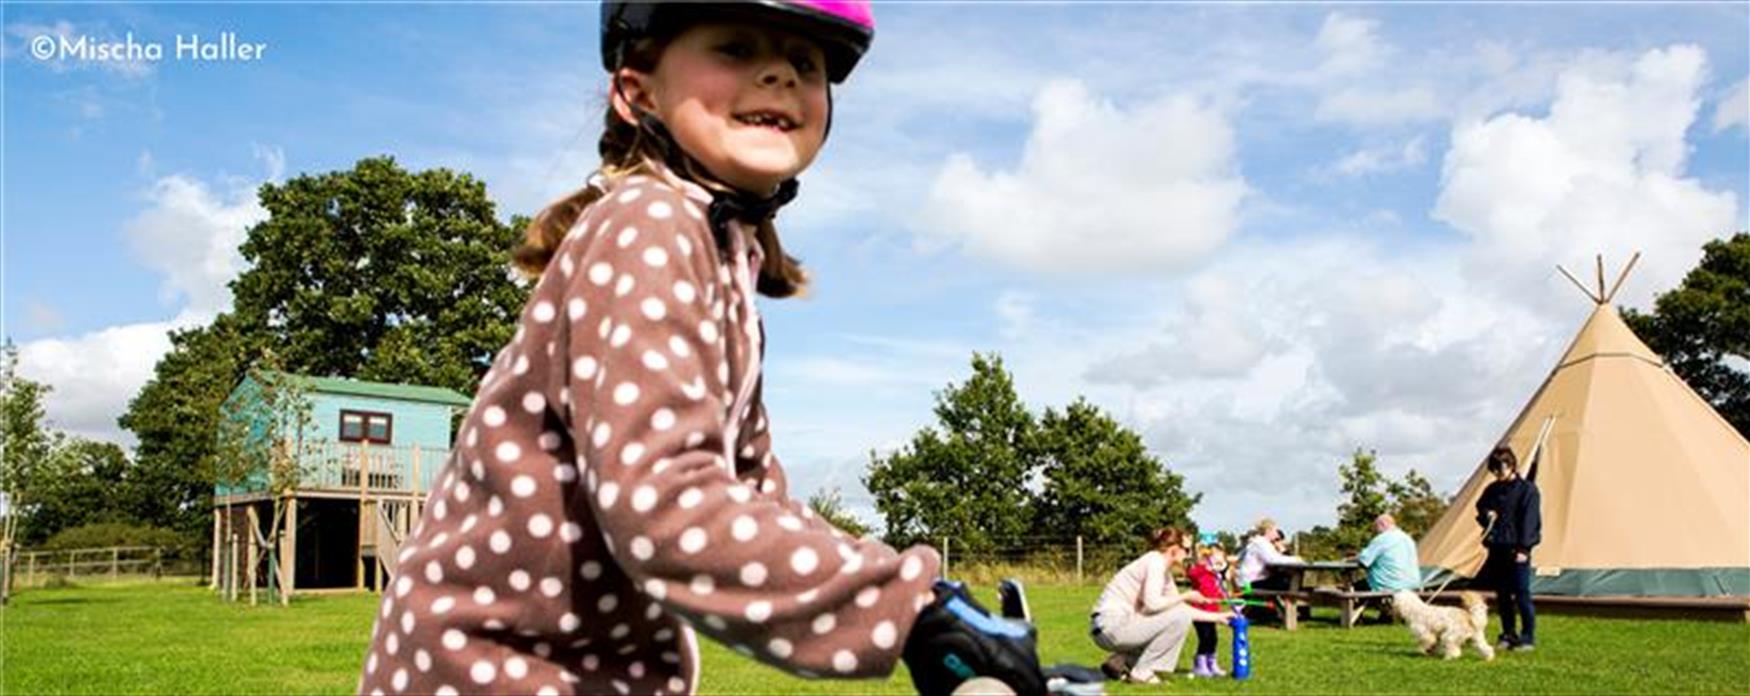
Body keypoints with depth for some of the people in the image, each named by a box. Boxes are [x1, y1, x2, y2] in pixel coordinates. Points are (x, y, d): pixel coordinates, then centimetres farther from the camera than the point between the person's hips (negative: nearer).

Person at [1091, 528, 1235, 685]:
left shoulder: (1165, 571, 18)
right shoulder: (1155, 560, -12)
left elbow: (1181, 609, 23)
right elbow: (1152, 603, -24)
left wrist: (1216, 617, 22)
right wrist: (1186, 597, -10)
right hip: (1111, 624, -10)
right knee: (1180, 616, -13)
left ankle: (1118, 663, 16)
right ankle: (1142, 672, -8)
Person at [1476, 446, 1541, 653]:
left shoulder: (1527, 489, -5)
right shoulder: (1492, 490, 13)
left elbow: (1529, 521, -9)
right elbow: (1480, 509, 23)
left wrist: (1523, 548, -14)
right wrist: (1486, 515, -1)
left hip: (1516, 550, -6)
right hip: (1497, 548, 6)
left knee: (1522, 594, -5)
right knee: (1502, 595, 10)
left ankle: (1528, 637, 3)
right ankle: (1508, 635, 19)